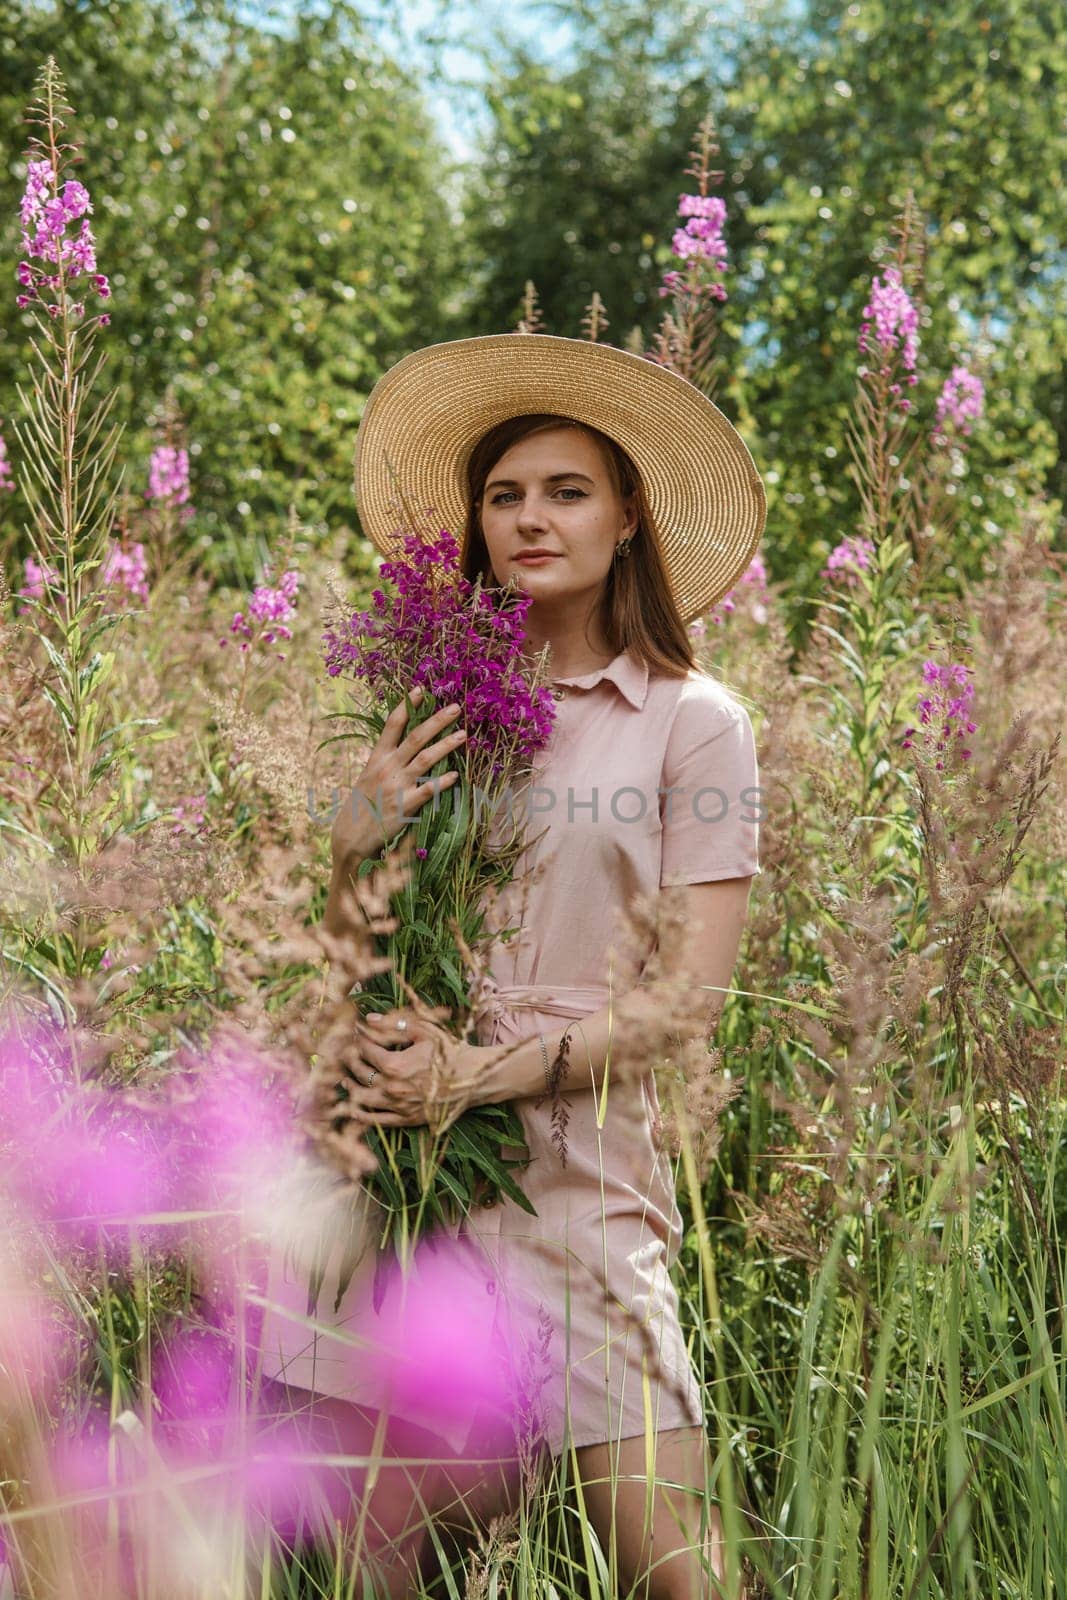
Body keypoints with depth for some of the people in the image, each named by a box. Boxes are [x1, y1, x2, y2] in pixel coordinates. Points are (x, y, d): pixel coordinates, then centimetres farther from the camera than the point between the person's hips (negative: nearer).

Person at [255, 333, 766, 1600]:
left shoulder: (692, 722, 2)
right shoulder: (435, 714, 13)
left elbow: (688, 991, -4)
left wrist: (492, 1070, -15)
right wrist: (357, 843, -5)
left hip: (578, 1162, -3)